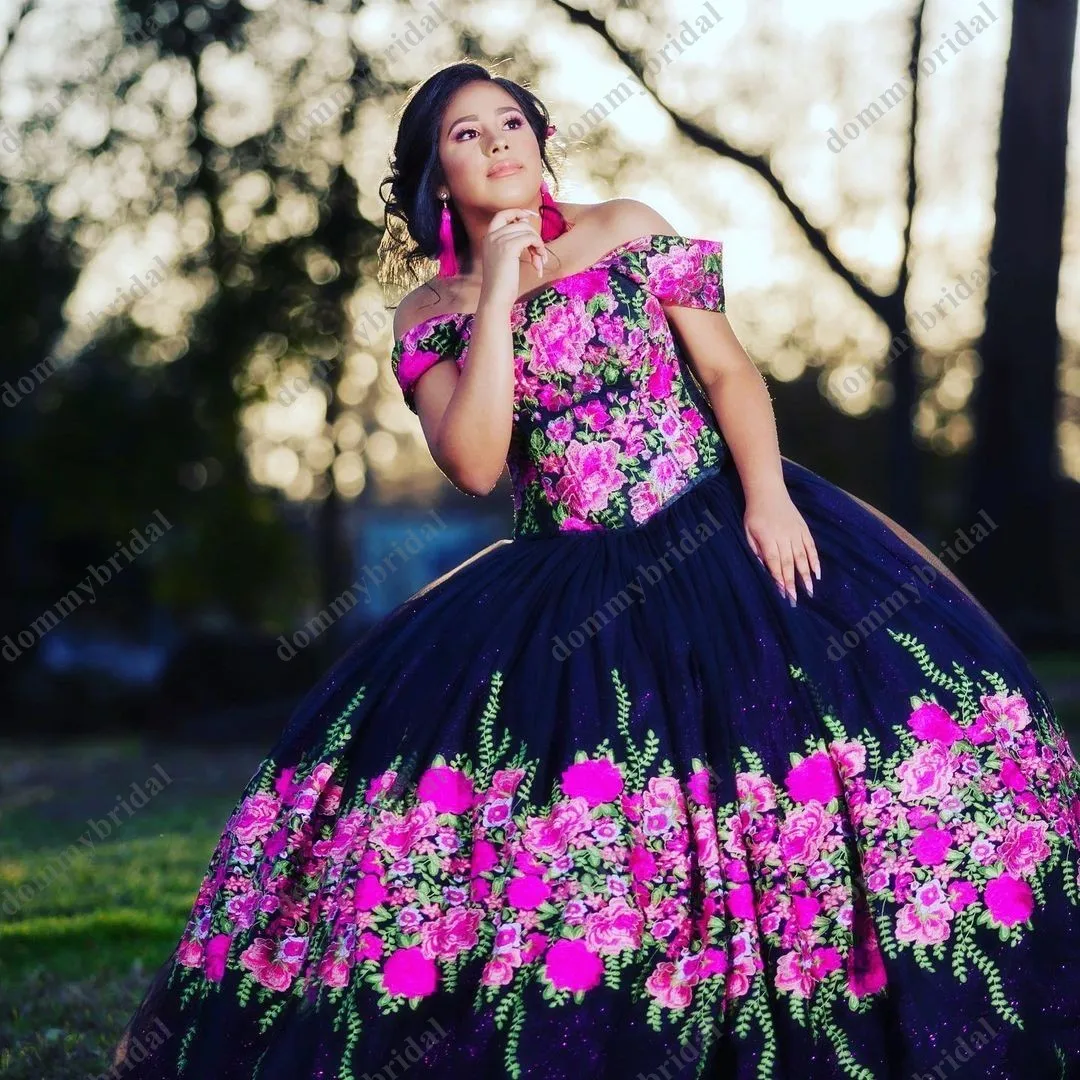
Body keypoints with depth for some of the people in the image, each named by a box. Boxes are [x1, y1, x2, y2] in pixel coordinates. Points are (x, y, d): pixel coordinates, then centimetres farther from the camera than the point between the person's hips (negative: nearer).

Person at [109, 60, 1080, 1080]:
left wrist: (768, 491, -15)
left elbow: (729, 370, 1)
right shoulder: (427, 318, 5)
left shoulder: (627, 230, 5)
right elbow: (474, 464, -10)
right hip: (561, 586, 1)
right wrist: (496, 296, -10)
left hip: (716, 533, -1)